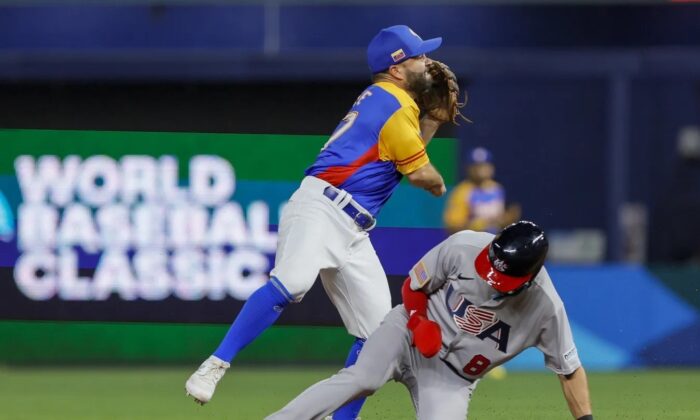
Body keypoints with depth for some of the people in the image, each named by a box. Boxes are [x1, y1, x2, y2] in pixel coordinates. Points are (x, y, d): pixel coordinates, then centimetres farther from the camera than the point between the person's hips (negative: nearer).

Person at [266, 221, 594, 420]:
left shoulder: (545, 308, -20)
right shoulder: (463, 248, -20)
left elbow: (570, 370, -8)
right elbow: (414, 286, -3)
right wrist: (419, 322, -21)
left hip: (453, 379, 0)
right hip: (411, 333, 0)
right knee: (362, 378, -31)